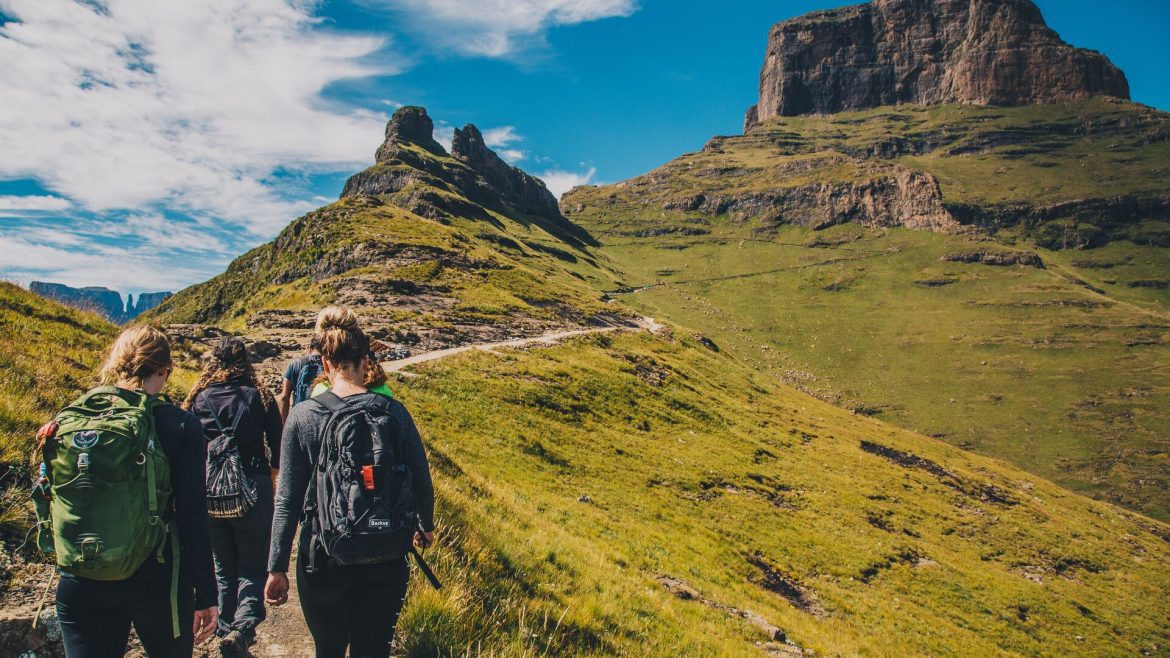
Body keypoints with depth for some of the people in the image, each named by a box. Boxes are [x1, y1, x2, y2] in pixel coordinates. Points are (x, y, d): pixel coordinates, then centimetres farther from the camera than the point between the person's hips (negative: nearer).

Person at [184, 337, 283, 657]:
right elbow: (279, 450, 1)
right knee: (253, 567, 7)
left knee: (223, 568, 19)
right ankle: (243, 627, -13)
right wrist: (271, 468, 22)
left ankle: (227, 630, 24)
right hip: (253, 491, -2)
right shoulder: (259, 396, -3)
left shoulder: (198, 399, 1)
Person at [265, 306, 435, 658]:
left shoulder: (302, 416, -9)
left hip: (322, 560, 0)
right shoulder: (393, 411, -7)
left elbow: (288, 499, -7)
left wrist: (277, 568, 2)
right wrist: (427, 527, 19)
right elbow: (421, 481, 0)